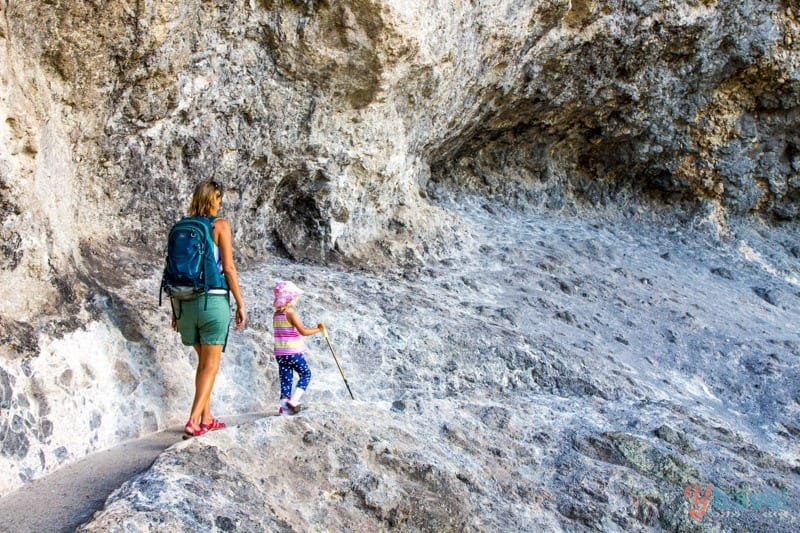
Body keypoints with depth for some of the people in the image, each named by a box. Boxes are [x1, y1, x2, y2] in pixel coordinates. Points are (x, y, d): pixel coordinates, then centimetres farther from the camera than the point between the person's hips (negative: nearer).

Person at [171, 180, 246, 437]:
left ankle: (206, 419, 20)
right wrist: (240, 304, -4)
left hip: (187, 301, 5)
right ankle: (193, 420, -9)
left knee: (203, 361, 18)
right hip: (214, 300, -5)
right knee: (211, 365, 1)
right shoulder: (220, 225, -5)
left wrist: (175, 309, 16)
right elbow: (229, 268, -10)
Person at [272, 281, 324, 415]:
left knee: (285, 378, 10)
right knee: (305, 374, 7)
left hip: (280, 353, 7)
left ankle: (284, 406, 5)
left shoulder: (276, 315, 9)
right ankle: (293, 400, -5)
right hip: (293, 352, -7)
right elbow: (303, 331, -21)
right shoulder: (291, 314, -14)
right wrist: (318, 329, -10)